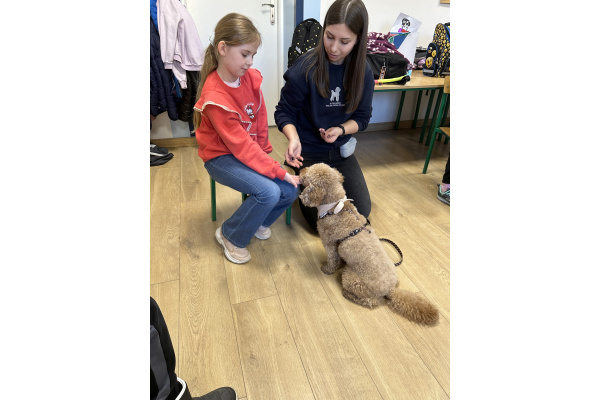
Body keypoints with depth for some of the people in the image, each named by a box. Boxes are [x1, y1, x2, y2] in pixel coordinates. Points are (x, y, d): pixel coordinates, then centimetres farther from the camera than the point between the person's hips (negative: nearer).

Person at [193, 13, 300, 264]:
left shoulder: (251, 77, -6)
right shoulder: (215, 97, -25)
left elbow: (260, 118, 6)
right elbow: (241, 146, -26)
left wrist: (264, 153, 1)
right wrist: (280, 172, -25)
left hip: (252, 152, 7)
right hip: (221, 158, -6)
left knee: (290, 191, -9)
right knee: (269, 192, -27)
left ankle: (258, 221, 21)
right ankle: (230, 236, -1)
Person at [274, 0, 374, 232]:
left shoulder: (363, 72, -7)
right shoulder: (306, 68, -19)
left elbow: (362, 116, 0)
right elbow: (284, 112, -11)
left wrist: (340, 130, -21)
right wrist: (294, 139, -31)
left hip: (341, 150, 4)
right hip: (309, 151, -4)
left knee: (362, 212, 6)